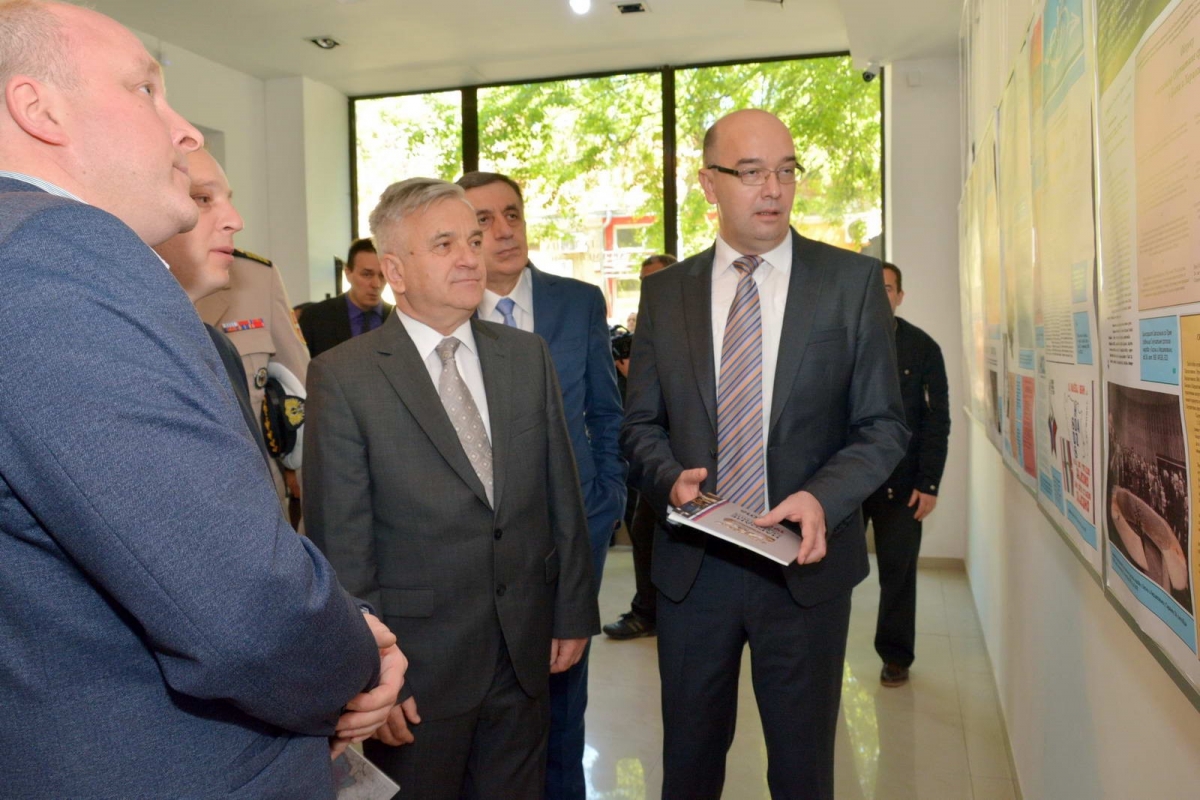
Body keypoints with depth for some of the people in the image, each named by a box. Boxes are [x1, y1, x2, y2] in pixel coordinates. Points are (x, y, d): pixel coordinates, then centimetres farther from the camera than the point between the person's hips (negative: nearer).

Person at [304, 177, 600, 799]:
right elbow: (342, 542, -10)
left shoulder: (528, 356, 3)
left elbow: (562, 495, 6)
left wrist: (574, 610, 7)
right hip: (417, 664, -4)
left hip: (525, 653, 4)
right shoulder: (342, 377, -10)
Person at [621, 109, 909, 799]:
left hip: (807, 564, -1)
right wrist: (670, 477, -14)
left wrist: (822, 497, -20)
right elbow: (642, 423, 7)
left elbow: (884, 425, -2)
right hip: (692, 564, 2)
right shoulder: (665, 292, 3)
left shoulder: (853, 282, -2)